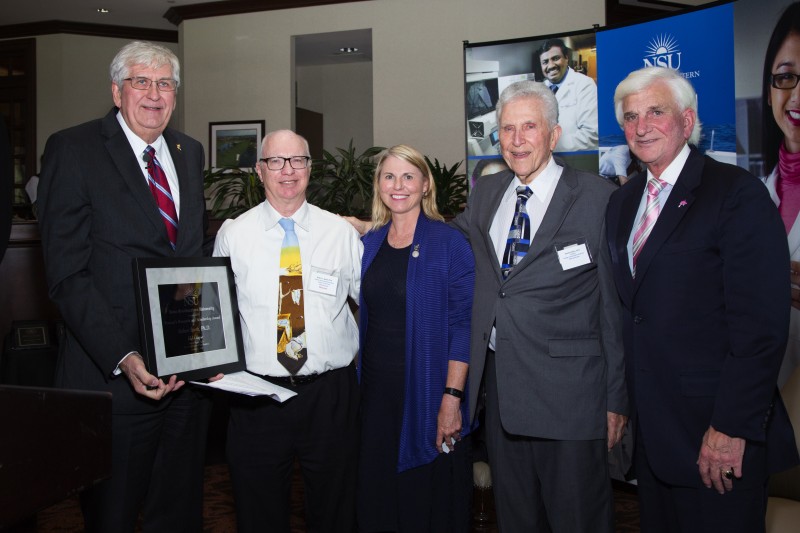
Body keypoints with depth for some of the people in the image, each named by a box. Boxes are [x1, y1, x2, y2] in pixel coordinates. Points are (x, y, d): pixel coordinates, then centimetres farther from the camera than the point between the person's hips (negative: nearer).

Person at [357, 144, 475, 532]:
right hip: (376, 390, 5)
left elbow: (462, 324, -11)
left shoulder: (449, 243, -7)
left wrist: (452, 398, -18)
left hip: (427, 394, -4)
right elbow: (365, 319, 12)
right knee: (376, 499, 14)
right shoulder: (369, 244, 8)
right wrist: (356, 380, 4)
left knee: (429, 501, 7)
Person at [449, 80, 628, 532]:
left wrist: (617, 398, -8)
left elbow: (616, 306, -8)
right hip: (499, 386, 5)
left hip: (570, 392, -5)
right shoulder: (485, 194, 9)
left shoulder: (598, 198, -8)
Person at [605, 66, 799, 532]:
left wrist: (732, 428, -18)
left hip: (718, 432, -6)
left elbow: (762, 326, -16)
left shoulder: (738, 193, -11)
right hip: (650, 429, 6)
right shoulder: (622, 203, 10)